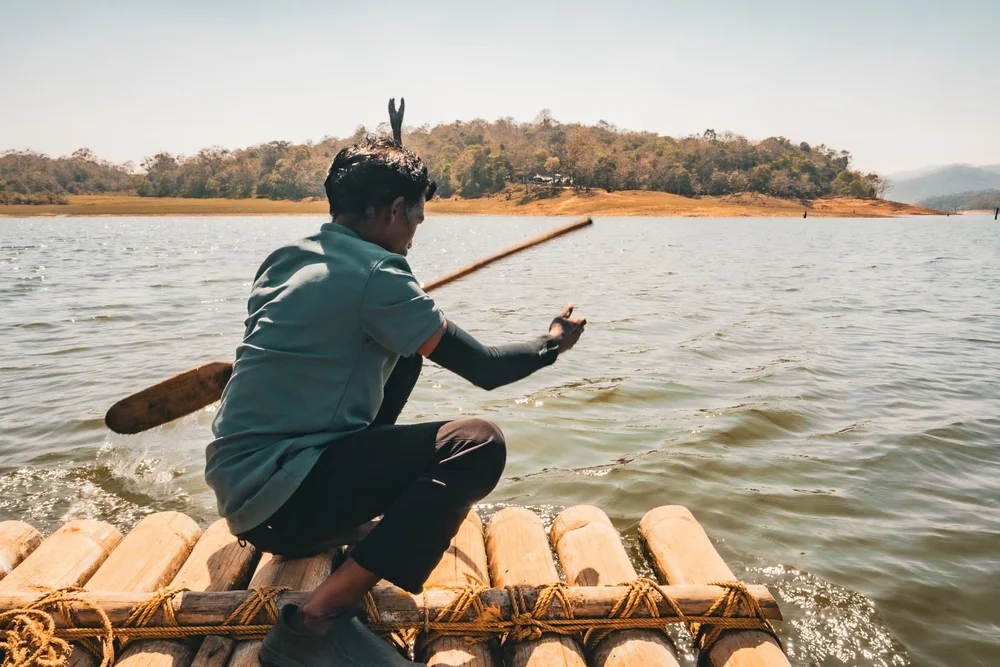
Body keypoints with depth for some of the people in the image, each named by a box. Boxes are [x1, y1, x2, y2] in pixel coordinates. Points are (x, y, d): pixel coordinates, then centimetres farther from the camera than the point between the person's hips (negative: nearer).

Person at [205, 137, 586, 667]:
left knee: (404, 351, 17)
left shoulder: (285, 259, 9)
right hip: (275, 506, -9)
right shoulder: (374, 274, -17)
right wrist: (554, 342, 8)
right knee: (479, 445, -22)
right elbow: (484, 369, -12)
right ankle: (316, 622, -18)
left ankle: (343, 515, 23)